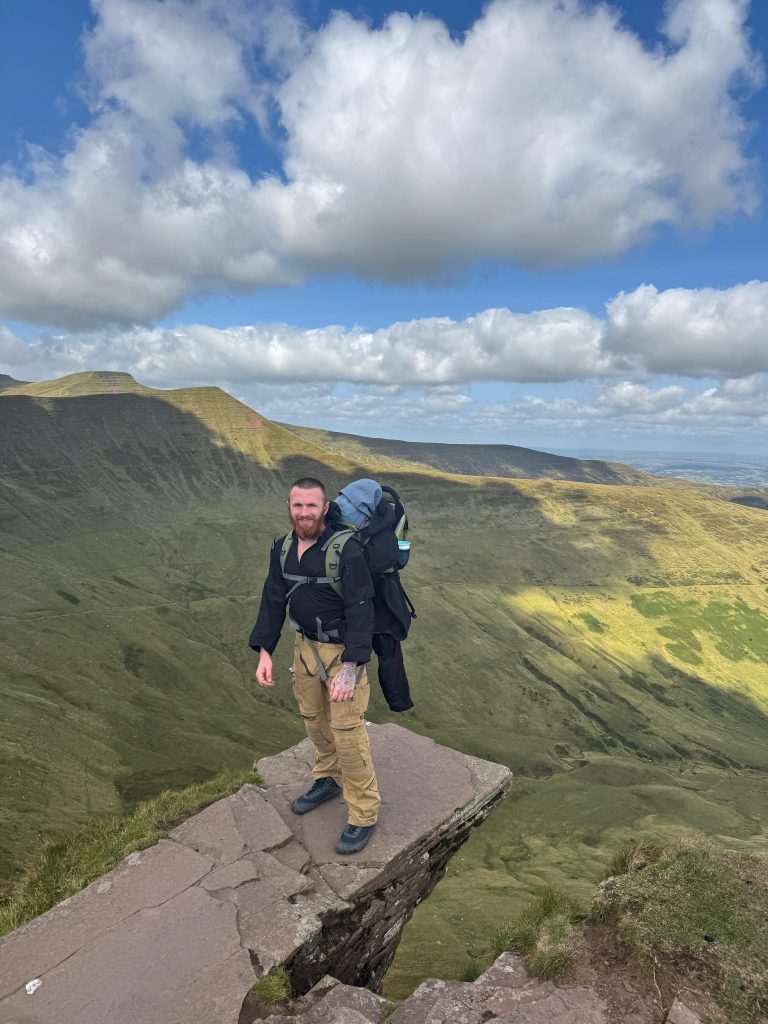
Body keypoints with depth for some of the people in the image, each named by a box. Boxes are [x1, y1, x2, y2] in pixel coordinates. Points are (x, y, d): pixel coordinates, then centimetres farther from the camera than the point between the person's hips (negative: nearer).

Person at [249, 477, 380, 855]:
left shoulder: (346, 551, -23)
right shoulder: (282, 549, -2)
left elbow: (360, 610, -25)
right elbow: (273, 600, 3)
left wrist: (350, 668, -30)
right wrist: (264, 652, -3)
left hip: (343, 650, -6)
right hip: (305, 645, 6)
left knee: (347, 732, -2)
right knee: (314, 720, 21)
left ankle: (364, 814, 17)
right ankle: (328, 778, 47)